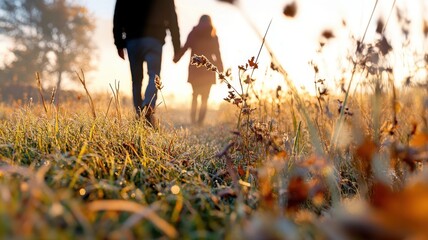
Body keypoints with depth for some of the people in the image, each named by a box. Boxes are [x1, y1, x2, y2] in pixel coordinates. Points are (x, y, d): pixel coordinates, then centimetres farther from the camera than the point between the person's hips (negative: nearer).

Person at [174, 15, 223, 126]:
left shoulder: (193, 34, 5)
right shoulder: (213, 36, 5)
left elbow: (184, 48, -6)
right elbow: (217, 54, 2)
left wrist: (176, 58, -3)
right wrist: (221, 69, 5)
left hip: (195, 69, 1)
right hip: (208, 70, -1)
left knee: (195, 96, 15)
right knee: (205, 97, 3)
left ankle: (193, 119, 8)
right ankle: (200, 120, -10)